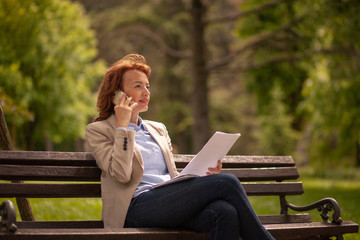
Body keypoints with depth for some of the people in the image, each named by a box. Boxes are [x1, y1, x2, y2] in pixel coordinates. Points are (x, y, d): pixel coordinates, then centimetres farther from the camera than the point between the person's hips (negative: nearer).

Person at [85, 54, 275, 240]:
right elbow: (122, 174, -6)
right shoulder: (98, 130, 11)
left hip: (172, 201, 6)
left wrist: (203, 174, 7)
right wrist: (123, 125, -1)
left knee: (225, 211, -32)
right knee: (226, 183, -24)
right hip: (137, 207, -6)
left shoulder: (158, 129, 29)